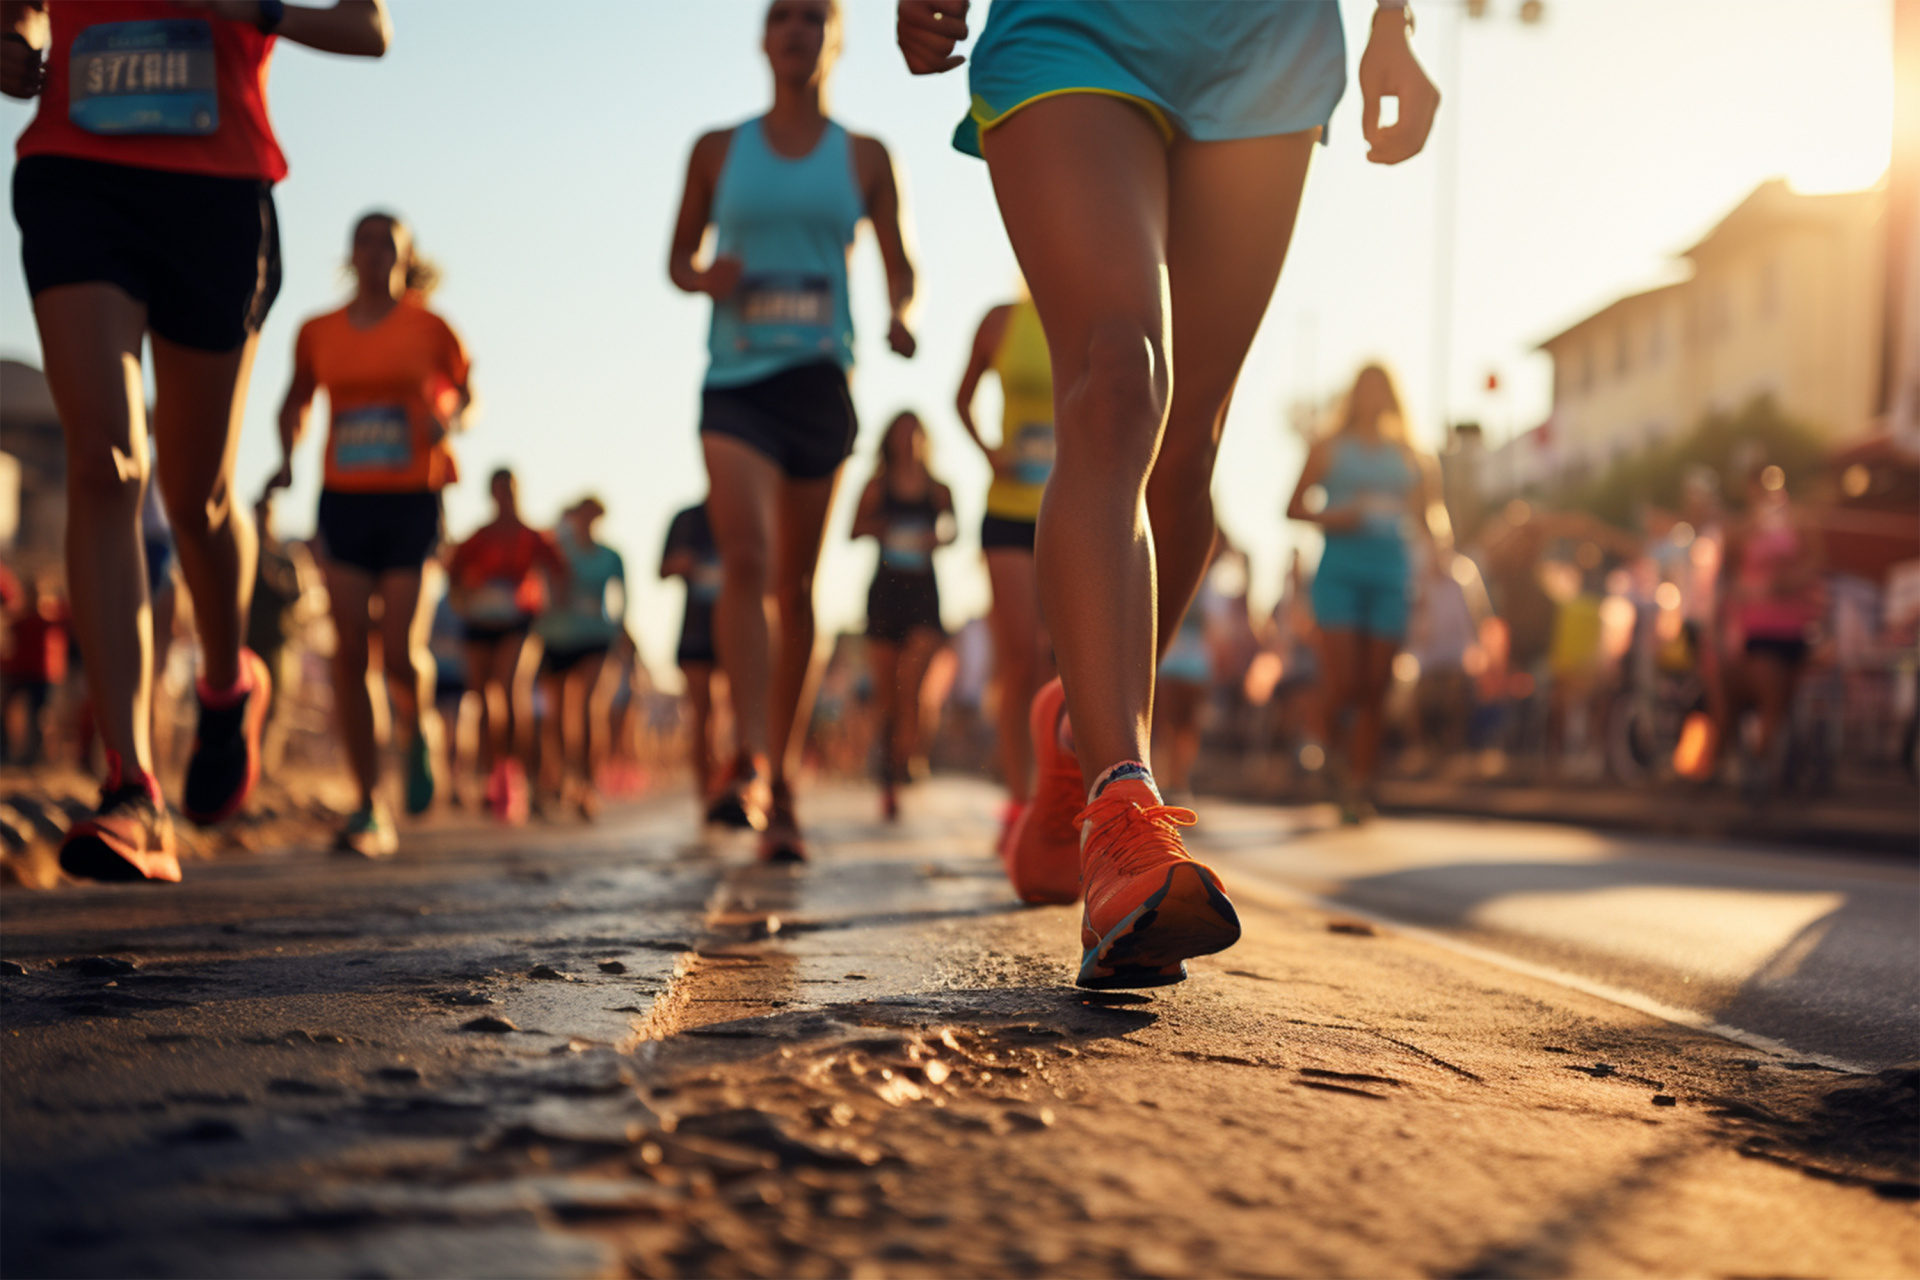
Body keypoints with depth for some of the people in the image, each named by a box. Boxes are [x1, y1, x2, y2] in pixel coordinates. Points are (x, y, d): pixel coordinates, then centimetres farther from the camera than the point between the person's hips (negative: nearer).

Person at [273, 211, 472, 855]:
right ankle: (370, 811, 0)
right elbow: (296, 403, 22)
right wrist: (286, 456, 4)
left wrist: (448, 422, -8)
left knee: (401, 655, -11)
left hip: (411, 503, -2)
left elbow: (465, 396, 15)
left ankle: (420, 729, 26)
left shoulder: (430, 328, 1)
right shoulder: (318, 333, 7)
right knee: (350, 654, -5)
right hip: (344, 501, 2)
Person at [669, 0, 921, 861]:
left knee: (797, 585, 6)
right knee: (746, 558, -21)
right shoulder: (718, 151, 10)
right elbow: (678, 258, 16)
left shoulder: (864, 159, 10)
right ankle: (750, 764, -30)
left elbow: (900, 268, 11)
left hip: (820, 379, 1)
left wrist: (901, 319, -11)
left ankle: (781, 777, 16)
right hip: (735, 380, -1)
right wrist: (705, 279, -7)